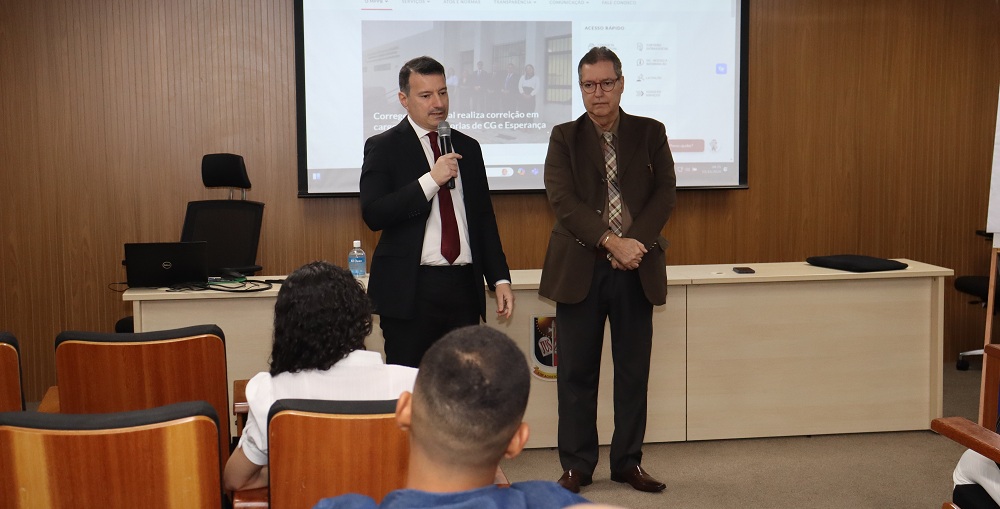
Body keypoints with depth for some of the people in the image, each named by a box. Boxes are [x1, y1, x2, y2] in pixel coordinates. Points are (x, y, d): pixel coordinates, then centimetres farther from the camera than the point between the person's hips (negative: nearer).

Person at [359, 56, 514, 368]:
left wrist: (499, 278, 8)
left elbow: (484, 218, 16)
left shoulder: (468, 147, 14)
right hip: (410, 290, -4)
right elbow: (373, 215, -12)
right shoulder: (383, 147, 0)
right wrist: (431, 180, -18)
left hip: (464, 287, 4)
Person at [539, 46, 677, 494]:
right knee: (576, 372, 4)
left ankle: (628, 461, 22)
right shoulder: (564, 137, 4)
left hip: (637, 270, 1)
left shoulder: (651, 133, 8)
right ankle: (577, 464, 17)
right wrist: (611, 241, -18)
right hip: (580, 269, -1)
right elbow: (562, 199, -8)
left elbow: (665, 193, 1)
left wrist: (635, 243, -14)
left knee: (633, 370, 8)